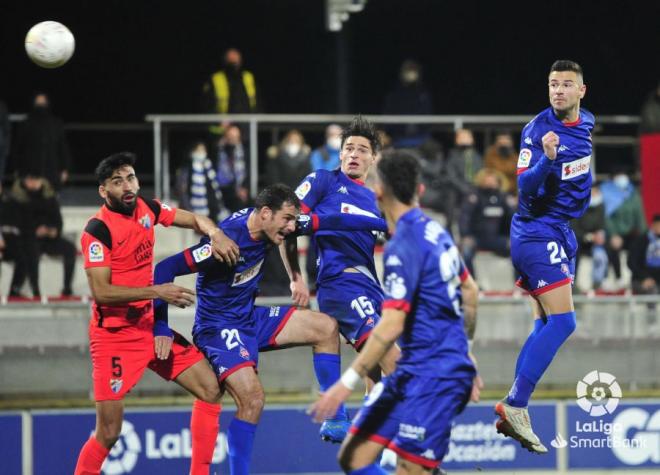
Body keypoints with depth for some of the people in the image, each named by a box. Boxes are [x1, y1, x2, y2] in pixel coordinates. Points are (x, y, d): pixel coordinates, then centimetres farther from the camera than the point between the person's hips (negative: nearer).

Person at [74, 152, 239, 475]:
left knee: (210, 388, 1)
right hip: (114, 335, -7)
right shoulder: (98, 229, -17)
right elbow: (101, 292, -23)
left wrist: (216, 235, -7)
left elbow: (194, 220, 16)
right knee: (109, 432, -11)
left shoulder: (146, 208, 3)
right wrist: (157, 292, -26)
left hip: (150, 326, 7)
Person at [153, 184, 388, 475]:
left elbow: (327, 221, 7)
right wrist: (161, 328, -30)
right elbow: (166, 269, -29)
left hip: (252, 318, 9)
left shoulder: (270, 224, -5)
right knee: (252, 398, -26)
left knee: (326, 328, 6)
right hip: (220, 328, -9)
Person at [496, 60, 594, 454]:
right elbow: (525, 188, -24)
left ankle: (513, 411, 12)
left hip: (564, 234, 9)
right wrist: (547, 158, -37)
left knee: (546, 325, 9)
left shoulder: (588, 123, 6)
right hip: (538, 232, -9)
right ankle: (515, 405, -17)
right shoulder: (537, 130, -16)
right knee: (562, 322, -17)